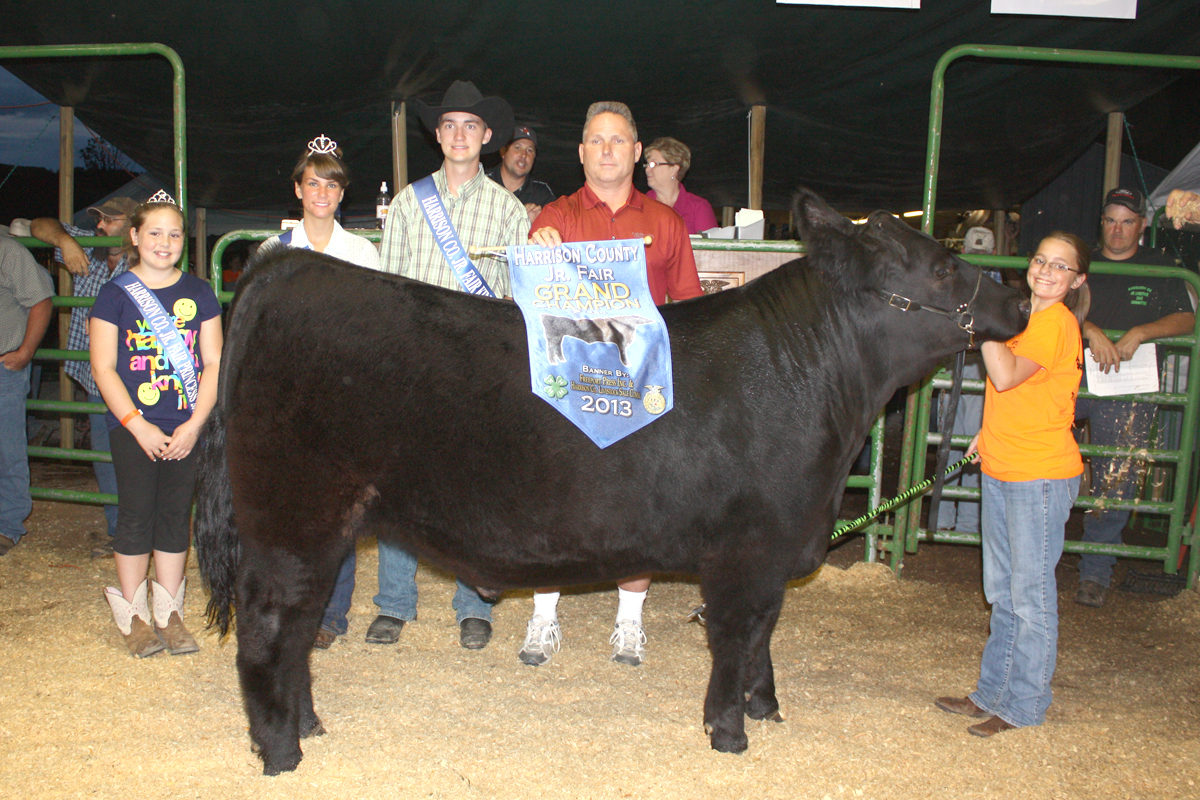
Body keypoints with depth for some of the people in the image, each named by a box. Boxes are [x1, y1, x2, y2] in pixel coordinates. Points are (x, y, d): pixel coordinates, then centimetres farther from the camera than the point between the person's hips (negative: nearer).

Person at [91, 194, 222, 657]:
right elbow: (103, 368, -3)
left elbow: (214, 364, 5)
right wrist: (138, 425, -11)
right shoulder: (116, 294, 0)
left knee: (175, 515, 6)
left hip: (187, 427, 2)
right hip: (132, 425, -2)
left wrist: (194, 424, -6)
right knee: (137, 516, 0)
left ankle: (170, 615, 16)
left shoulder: (199, 293, 7)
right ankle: (133, 616, 12)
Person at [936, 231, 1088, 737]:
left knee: (1030, 594, 0)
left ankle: (1024, 706, 12)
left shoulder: (1056, 322, -14)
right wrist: (991, 432, 14)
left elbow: (1006, 376, -27)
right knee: (1002, 594, 16)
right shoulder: (1028, 317, 14)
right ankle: (992, 694, 26)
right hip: (1001, 469, 9)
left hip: (1041, 474, -9)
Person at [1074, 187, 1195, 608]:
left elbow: (1186, 319, 3)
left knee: (1114, 482, 0)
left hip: (1129, 391, -1)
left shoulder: (1160, 270, 10)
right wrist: (1092, 331, -18)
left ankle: (1096, 572, 9)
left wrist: (1141, 332, -14)